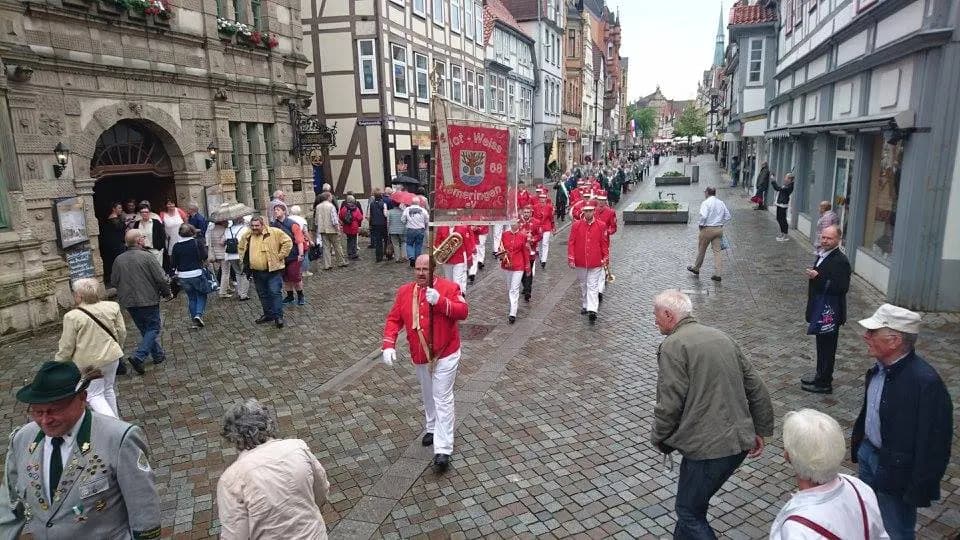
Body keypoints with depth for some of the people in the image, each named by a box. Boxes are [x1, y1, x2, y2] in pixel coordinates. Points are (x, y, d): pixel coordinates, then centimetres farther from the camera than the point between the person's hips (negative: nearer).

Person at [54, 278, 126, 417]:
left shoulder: (72, 316, -15)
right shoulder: (113, 307, -4)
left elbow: (66, 346, -10)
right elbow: (122, 332, 4)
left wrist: (58, 365, 5)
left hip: (88, 362, -4)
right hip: (111, 356, 4)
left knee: (95, 395, 5)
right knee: (108, 390, 20)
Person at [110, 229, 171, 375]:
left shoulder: (119, 259, 1)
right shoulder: (147, 257, -16)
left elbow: (113, 282, 9)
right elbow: (161, 279, -15)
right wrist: (167, 293, 1)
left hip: (128, 302, 6)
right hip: (148, 300, -6)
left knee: (145, 329, 19)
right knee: (153, 328, 5)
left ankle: (158, 354, 27)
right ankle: (138, 357, -9)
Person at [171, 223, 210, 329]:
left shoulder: (176, 246, 0)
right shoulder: (196, 243, -7)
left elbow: (173, 264, 0)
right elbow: (204, 257, -11)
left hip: (183, 276, 3)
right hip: (197, 274, -3)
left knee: (191, 297, 15)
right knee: (201, 295, 15)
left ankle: (195, 321, 16)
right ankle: (199, 314, -7)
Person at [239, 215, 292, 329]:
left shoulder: (274, 233, -11)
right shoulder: (246, 236, 6)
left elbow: (288, 242, -9)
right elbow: (241, 248, 25)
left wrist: (279, 256, -11)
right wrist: (245, 260, 14)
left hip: (273, 270, -5)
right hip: (256, 272, 6)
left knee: (275, 293, -7)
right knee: (263, 295, 14)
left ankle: (278, 316, 0)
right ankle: (268, 315, 26)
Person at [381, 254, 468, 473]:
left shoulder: (449, 287, -14)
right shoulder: (404, 291, -1)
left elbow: (463, 312, -24)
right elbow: (393, 319, 0)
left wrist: (440, 301, -37)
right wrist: (389, 345, -13)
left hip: (445, 354, -5)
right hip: (420, 356, 5)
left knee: (443, 399, -5)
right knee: (427, 395, 23)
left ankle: (443, 450, -2)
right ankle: (432, 428, 46)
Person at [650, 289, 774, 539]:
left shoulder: (673, 345, -13)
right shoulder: (721, 337, 12)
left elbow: (669, 404, -17)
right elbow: (756, 388, 14)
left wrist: (659, 438, 0)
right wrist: (760, 431, 21)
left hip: (708, 448, -8)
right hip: (740, 442, 9)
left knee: (690, 512, 9)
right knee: (692, 502, 24)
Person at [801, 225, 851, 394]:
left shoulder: (840, 261, -21)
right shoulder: (822, 255, 8)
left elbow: (841, 288, -28)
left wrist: (817, 277, -32)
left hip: (830, 314, -9)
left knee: (827, 348, 3)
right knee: (821, 345, 20)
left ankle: (824, 383, 14)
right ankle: (820, 375, 35)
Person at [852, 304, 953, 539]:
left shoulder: (926, 382, -28)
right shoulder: (881, 367, -4)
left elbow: (935, 443, -22)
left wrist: (919, 491, -17)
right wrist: (858, 444, 16)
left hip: (895, 470, -7)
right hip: (868, 453, 7)